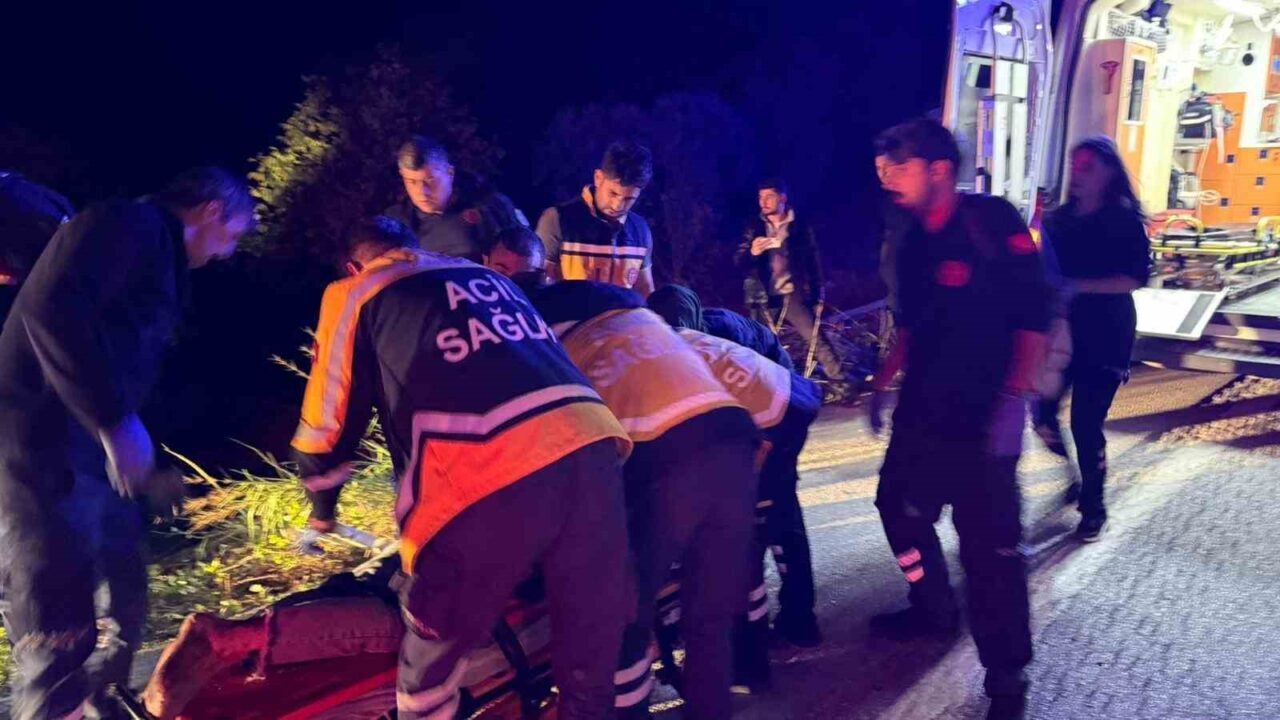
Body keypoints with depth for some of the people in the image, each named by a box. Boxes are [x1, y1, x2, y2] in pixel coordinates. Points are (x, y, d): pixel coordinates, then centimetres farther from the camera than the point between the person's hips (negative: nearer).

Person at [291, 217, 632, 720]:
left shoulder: (354, 293, 19)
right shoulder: (488, 277, 33)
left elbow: (327, 428, 21)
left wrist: (322, 512, 39)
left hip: (488, 480, -5)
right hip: (591, 445, 5)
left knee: (433, 646, 18)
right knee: (595, 658, 22)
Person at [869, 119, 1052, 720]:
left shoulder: (992, 222, -13)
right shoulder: (915, 241, 9)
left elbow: (1035, 314, -16)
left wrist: (1014, 398, -22)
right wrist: (883, 383, 18)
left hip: (982, 416, -8)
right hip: (923, 409, 8)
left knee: (989, 541, -4)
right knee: (900, 506, 18)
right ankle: (932, 611, 41)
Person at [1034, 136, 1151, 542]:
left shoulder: (1124, 220, -6)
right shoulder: (1060, 218, 7)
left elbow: (1135, 278, -13)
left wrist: (1078, 287, -21)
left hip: (1103, 336, -4)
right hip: (1060, 331, 5)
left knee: (1086, 425, -5)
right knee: (1044, 417, 4)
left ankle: (1093, 508, 14)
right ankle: (1079, 474, 33)